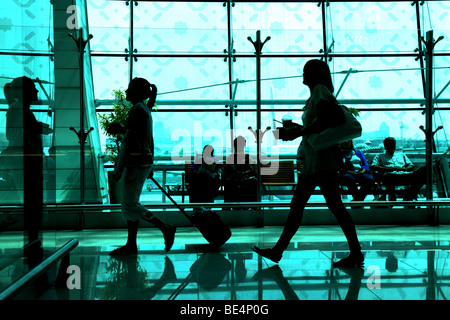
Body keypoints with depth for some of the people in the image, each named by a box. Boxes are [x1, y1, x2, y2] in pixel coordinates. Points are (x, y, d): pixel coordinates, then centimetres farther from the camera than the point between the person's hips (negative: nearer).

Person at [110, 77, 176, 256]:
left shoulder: (137, 109, -13)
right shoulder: (146, 110, 16)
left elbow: (128, 140, -17)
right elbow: (149, 140, 19)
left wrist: (118, 167, -15)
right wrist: (150, 166, 24)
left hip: (136, 161, -10)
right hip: (144, 160, 10)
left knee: (130, 205, -5)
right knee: (130, 203, 12)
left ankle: (165, 229, 1)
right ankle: (131, 245, 16)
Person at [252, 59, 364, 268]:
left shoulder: (320, 89, -6)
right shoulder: (315, 94, 21)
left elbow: (325, 120, -20)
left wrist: (297, 133, -19)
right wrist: (297, 129, 20)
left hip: (323, 159, -10)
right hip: (313, 160, 10)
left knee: (335, 206, -7)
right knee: (297, 205, 9)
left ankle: (356, 254, 2)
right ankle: (278, 251, 14)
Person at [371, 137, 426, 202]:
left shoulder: (401, 154, 39)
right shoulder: (379, 156, 28)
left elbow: (411, 166, 28)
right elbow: (374, 167, 8)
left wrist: (405, 168, 3)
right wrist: (390, 169, -3)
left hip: (404, 174, 4)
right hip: (391, 175, -4)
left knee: (423, 170, -27)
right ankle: (392, 198, -22)